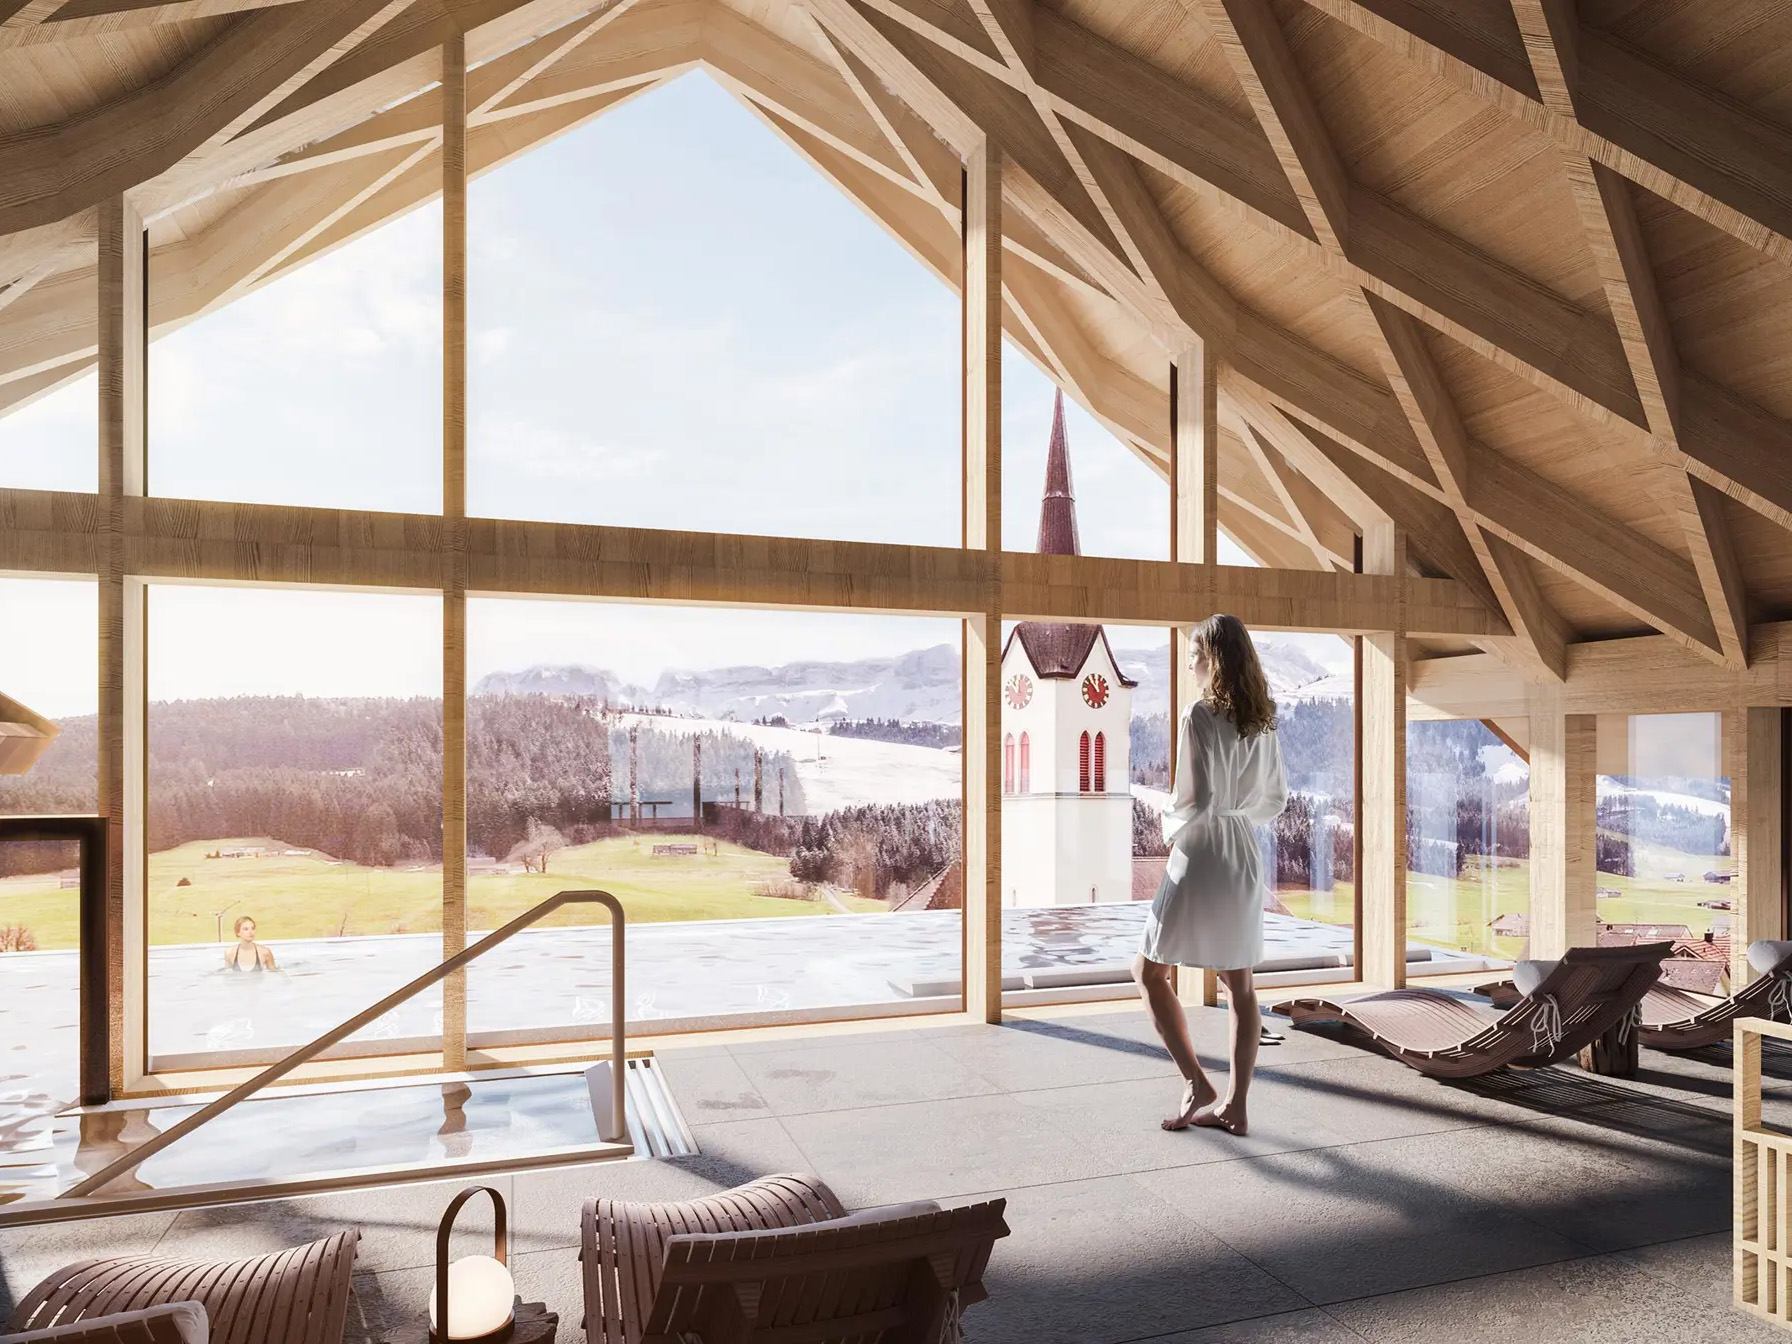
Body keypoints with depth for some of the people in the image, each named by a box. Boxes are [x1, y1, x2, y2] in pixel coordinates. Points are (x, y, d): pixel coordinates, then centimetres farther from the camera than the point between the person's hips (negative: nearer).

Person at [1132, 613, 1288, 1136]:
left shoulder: (1200, 717, -17)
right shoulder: (1261, 721, 7)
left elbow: (1198, 801, -21)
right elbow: (1276, 798, 14)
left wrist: (1170, 827, -3)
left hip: (1200, 857, -8)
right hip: (1245, 858, 8)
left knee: (1149, 971, 8)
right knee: (1239, 983, 12)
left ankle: (1196, 1084, 5)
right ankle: (1234, 1106, 18)